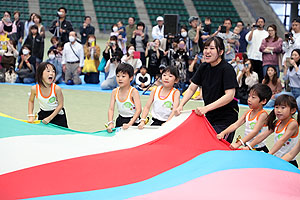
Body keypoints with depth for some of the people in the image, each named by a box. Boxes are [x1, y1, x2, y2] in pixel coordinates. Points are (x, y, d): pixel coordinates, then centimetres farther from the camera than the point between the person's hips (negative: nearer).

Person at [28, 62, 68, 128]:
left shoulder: (57, 88, -24)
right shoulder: (35, 89, -17)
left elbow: (60, 105, -14)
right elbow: (31, 101, 4)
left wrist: (49, 118, -18)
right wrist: (30, 116, -4)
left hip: (57, 114, -2)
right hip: (42, 114, 2)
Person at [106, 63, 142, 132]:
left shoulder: (134, 92, -15)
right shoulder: (115, 92, 0)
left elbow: (138, 110, -21)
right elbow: (111, 109, -3)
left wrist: (130, 124, -32)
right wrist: (110, 123, -20)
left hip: (133, 121, -4)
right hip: (120, 120, 4)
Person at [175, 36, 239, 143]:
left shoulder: (227, 69, -17)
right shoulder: (204, 67, 3)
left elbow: (230, 95, -25)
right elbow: (191, 88, 7)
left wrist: (206, 108, -31)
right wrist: (180, 105, -9)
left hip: (226, 118, -7)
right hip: (210, 116, 7)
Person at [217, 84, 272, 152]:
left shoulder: (263, 114, -12)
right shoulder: (247, 112, 10)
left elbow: (254, 132, -22)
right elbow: (236, 125, 4)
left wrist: (239, 143, -31)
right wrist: (223, 133, -13)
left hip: (259, 149, -6)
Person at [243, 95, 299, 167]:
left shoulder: (293, 124, -15)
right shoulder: (277, 123, 8)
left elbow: (282, 140, -26)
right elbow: (263, 135, 5)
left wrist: (269, 153, -35)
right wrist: (249, 146, -3)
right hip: (276, 160, 7)